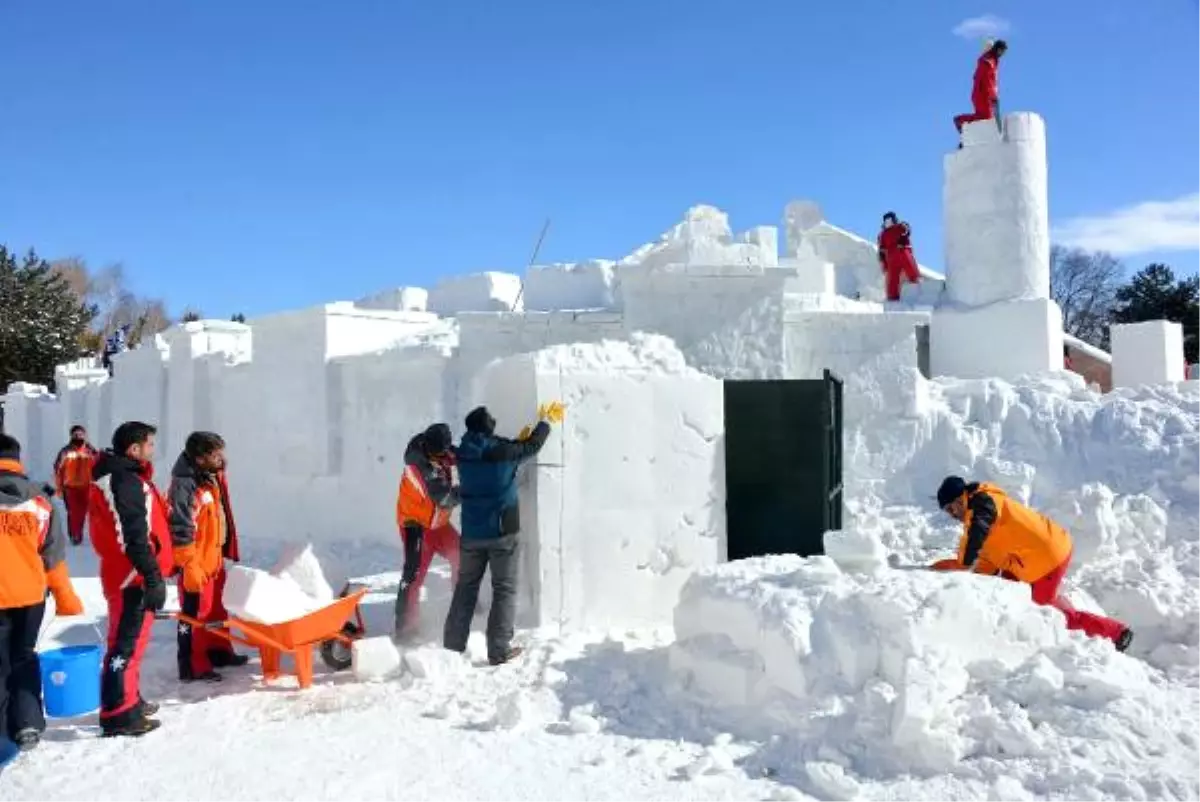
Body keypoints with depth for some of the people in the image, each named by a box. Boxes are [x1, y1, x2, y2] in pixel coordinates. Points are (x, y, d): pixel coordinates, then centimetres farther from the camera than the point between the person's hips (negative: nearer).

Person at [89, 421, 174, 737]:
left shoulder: (124, 477, 15)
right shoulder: (125, 482, -18)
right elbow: (135, 537, -24)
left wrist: (153, 573, 24)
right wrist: (153, 577, -24)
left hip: (127, 575, 11)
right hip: (132, 578, -11)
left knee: (130, 642, 19)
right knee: (127, 644, -6)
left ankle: (127, 701, 29)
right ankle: (118, 714, -1)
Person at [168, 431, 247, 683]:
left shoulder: (212, 477, 7)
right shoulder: (184, 485, -22)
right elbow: (181, 531, -24)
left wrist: (226, 550, 22)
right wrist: (190, 566, -23)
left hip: (214, 557, 10)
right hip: (196, 562, -9)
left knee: (217, 609, 21)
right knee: (195, 614, 0)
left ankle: (219, 652, 35)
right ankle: (193, 666, 10)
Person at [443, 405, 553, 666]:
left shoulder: (464, 454, -1)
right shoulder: (504, 452, -15)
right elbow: (533, 444, 1)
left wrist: (515, 442, 18)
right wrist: (545, 422, 21)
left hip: (471, 532, 5)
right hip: (502, 532, -4)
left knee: (466, 586, 16)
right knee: (505, 589, 4)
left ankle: (453, 644, 19)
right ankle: (499, 650, 1)